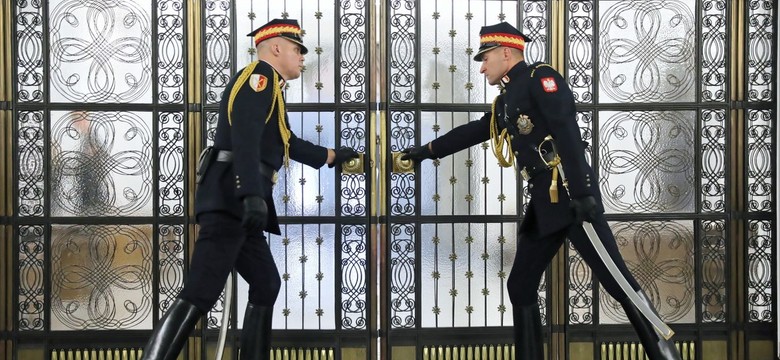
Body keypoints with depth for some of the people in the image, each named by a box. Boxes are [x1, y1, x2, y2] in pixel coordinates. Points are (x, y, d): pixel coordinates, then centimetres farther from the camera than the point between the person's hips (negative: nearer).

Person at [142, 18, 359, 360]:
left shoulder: (269, 87, 25)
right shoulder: (259, 75, -5)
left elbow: (288, 143, 40)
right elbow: (245, 138, -20)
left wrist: (332, 155, 51)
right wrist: (253, 195, -31)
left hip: (237, 203, 11)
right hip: (229, 198, -11)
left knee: (266, 285, 15)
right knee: (200, 293, -18)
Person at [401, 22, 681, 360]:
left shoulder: (540, 78, -6)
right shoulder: (506, 99, 20)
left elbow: (567, 132, -17)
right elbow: (474, 131, 35)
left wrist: (581, 192, -25)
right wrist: (427, 150, 41)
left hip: (573, 196, -9)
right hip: (543, 202, 9)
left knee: (616, 279, -9)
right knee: (520, 286, 9)